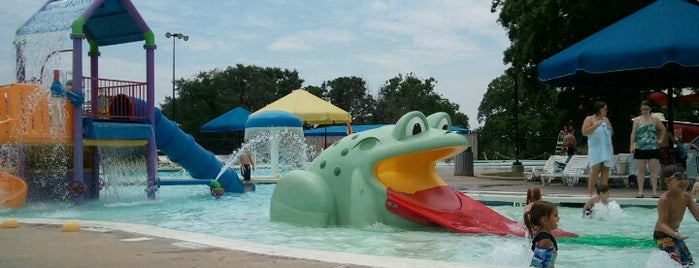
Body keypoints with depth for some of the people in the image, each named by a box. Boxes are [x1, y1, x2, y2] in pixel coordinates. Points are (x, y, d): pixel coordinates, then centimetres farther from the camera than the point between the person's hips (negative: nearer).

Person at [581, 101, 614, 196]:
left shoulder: (606, 119, 17)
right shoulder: (589, 119, 1)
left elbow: (611, 133, 24)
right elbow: (584, 132, -10)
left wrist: (610, 128, 3)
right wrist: (595, 125, -15)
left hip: (606, 148, 6)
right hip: (595, 148, -5)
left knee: (605, 169, -1)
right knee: (595, 169, -13)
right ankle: (589, 192, -11)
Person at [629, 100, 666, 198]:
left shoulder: (655, 120, 5)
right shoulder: (637, 120, 5)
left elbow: (663, 129, 19)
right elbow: (633, 133, 2)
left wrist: (660, 140, 10)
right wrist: (632, 145, -7)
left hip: (653, 148, 0)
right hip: (640, 148, 0)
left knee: (653, 170, 1)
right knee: (641, 170, 2)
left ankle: (654, 191, 3)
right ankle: (640, 192, 5)